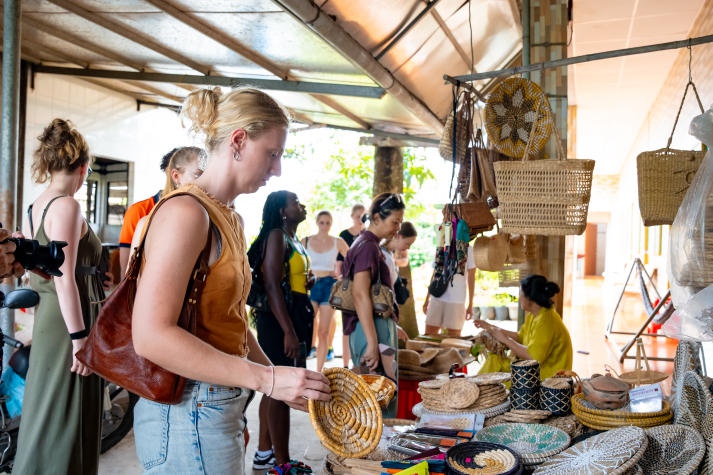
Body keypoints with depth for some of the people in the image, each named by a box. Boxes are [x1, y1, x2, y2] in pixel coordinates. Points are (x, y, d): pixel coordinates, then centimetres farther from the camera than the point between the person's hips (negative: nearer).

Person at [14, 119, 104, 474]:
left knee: (48, 419, 20)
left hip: (48, 318, 9)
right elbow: (64, 280, -21)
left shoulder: (35, 207, 12)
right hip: (69, 322, -9)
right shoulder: (66, 206, -16)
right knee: (65, 423, 0)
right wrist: (80, 338, -18)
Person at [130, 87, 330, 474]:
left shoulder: (227, 218, 11)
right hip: (190, 412, -9)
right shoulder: (186, 211, -17)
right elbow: (151, 336, -25)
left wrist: (285, 382, 9)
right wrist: (267, 378, -24)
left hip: (221, 407, 9)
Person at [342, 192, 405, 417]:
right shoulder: (368, 247, -13)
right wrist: (372, 343, -25)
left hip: (380, 325, 11)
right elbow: (360, 295, -22)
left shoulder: (367, 245, 18)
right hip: (374, 328, -11)